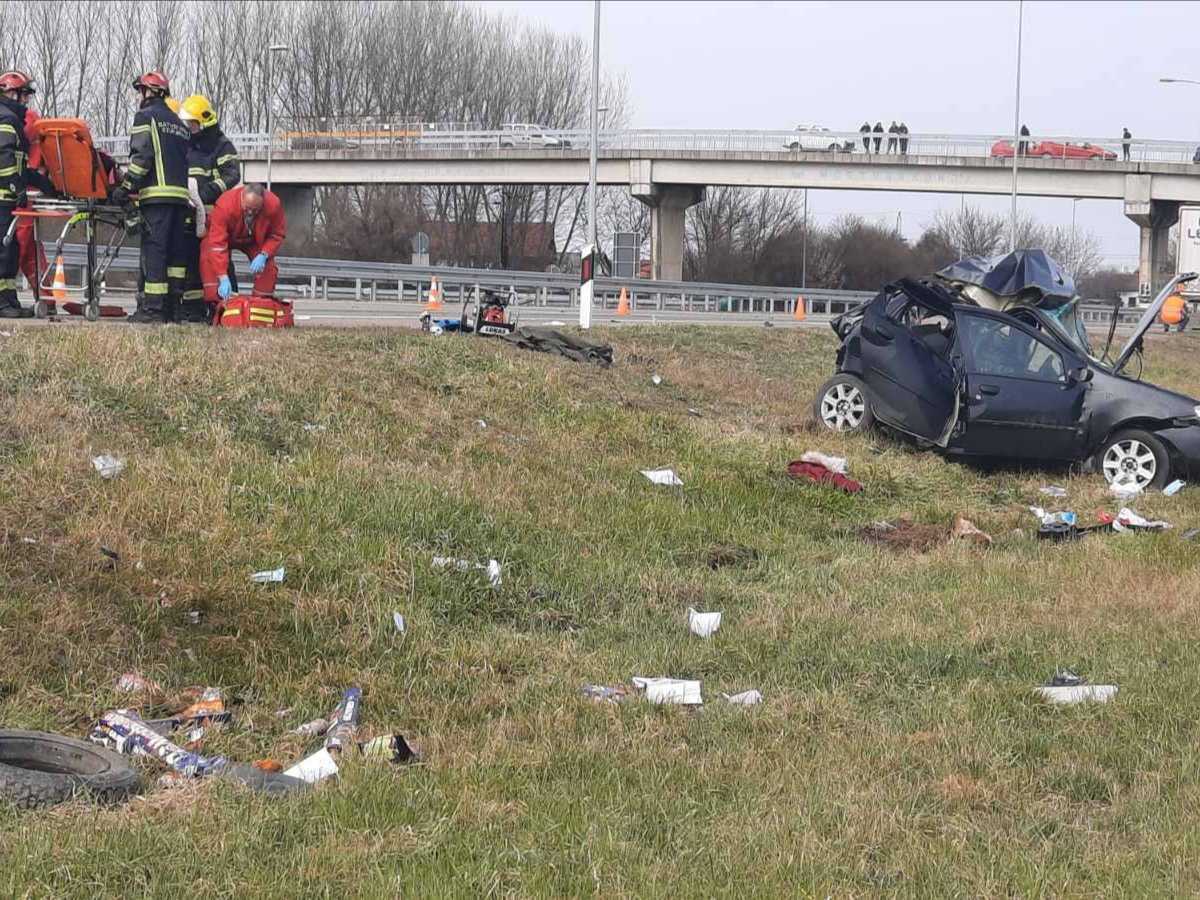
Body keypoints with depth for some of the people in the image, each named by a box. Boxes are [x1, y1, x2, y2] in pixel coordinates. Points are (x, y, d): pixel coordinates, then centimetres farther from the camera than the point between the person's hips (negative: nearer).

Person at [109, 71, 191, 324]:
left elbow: (142, 156, -10)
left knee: (154, 249, -9)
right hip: (181, 194, 7)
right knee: (175, 250, 7)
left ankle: (152, 308, -14)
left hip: (157, 192, -7)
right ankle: (170, 307, 6)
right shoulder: (179, 123, 25)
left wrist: (126, 187, -9)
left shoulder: (146, 116, 2)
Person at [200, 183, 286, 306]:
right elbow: (217, 243, -44)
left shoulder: (274, 205, -34)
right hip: (227, 236, -2)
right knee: (209, 260, -29)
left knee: (268, 265, -18)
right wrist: (223, 277, -51)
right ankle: (214, 303, -27)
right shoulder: (225, 205, -43)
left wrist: (264, 255, -34)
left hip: (255, 241, 2)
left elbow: (277, 234, -17)